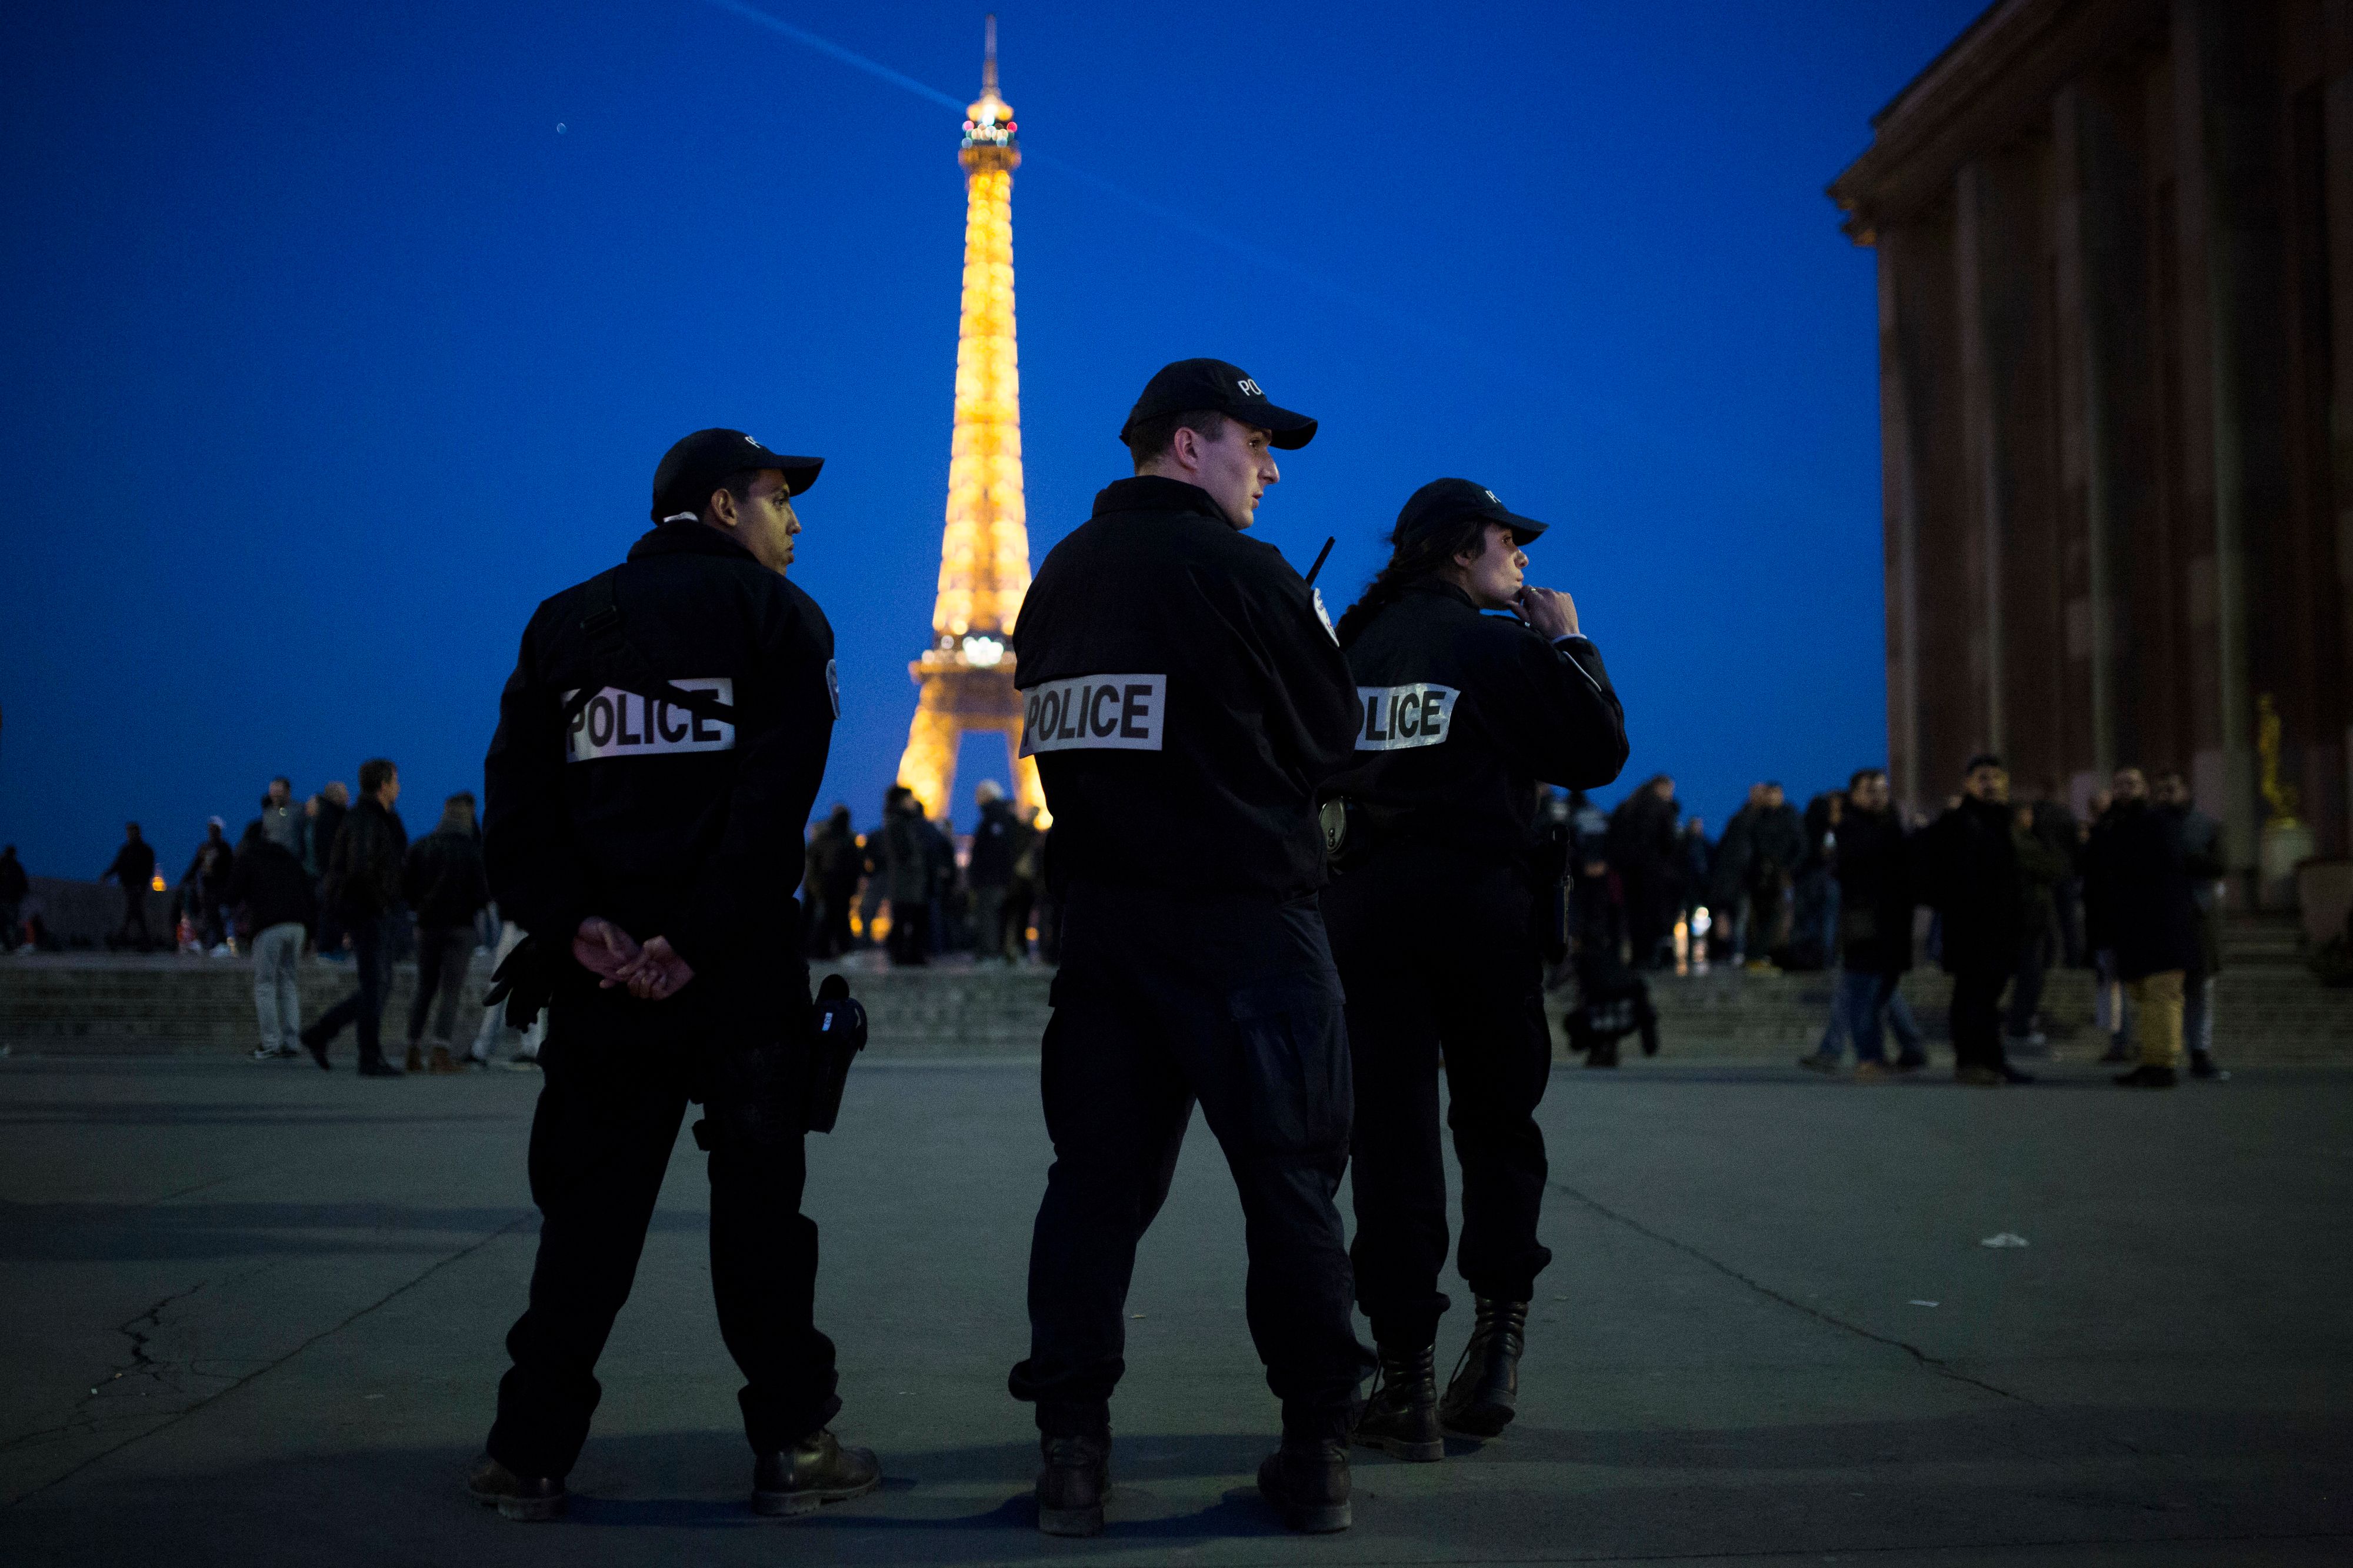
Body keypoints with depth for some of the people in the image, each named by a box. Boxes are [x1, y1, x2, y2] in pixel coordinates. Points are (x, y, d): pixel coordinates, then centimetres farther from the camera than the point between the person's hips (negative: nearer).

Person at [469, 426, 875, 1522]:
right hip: (744, 975, -4)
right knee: (760, 1205, 4)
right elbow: (777, 796, -13)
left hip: (600, 969, 4)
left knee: (587, 1212, 9)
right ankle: (792, 1444, 8)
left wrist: (574, 922, -7)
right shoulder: (777, 615, 1)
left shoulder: (566, 621, 14)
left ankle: (531, 1452, 9)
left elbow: (517, 785, 1)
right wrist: (701, 939, -16)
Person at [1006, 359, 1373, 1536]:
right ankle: (1315, 1454, 9)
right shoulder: (1245, 573, -10)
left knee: (1096, 1174, 9)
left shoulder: (1060, 578, 10)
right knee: (1290, 1180, 4)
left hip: (1098, 911, 6)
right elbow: (1333, 741, -3)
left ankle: (1072, 1450, 8)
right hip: (1245, 914, -5)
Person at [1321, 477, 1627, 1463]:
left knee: (1391, 1137, 2)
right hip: (1479, 905, -3)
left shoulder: (1351, 644, 10)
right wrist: (1570, 645, 6)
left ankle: (1407, 1380, -1)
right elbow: (1596, 755, -3)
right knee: (1498, 1126, 12)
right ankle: (1497, 1336, 3)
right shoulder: (1498, 645, -4)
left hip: (1364, 910, 3)